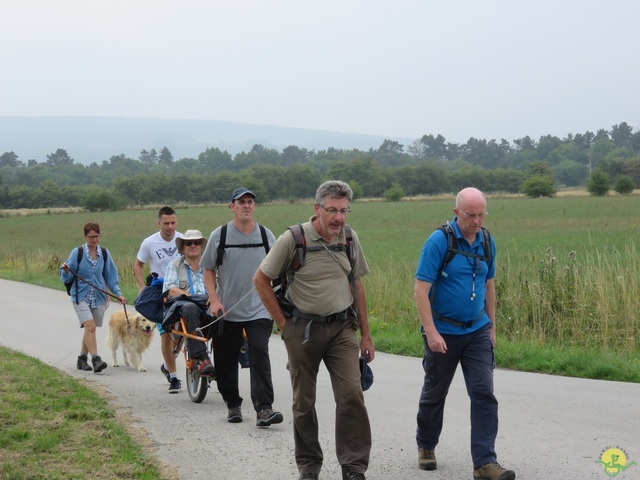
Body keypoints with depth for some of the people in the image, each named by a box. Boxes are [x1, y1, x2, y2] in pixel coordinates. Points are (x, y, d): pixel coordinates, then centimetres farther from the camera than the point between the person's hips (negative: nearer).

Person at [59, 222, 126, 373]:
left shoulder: (104, 253, 5)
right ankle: (95, 359, -23)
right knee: (90, 326, -19)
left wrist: (118, 293, 4)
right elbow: (66, 277, -3)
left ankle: (82, 359, 24)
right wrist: (65, 270, -25)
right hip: (81, 297, -4)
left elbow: (110, 276, 13)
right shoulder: (77, 253, -5)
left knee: (89, 329, 9)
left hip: (99, 297, 4)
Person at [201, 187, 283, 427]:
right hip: (227, 311, 1)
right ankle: (233, 405, 24)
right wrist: (214, 300, -7)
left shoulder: (266, 235, 4)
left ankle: (264, 409, -17)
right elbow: (208, 270, 4)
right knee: (226, 360, 8)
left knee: (260, 354, -14)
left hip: (259, 310, -1)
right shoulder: (219, 235, 1)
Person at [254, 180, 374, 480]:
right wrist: (283, 323, -4)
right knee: (304, 401, 7)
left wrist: (365, 334, 13)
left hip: (341, 328, 2)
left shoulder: (349, 239, 3)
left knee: (351, 394, -10)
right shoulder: (293, 240, -11)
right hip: (303, 329, -2)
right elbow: (261, 280, -3)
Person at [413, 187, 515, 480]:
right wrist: (431, 332, -24)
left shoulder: (487, 242, 2)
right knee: (435, 393, 13)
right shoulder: (438, 241, -16)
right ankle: (426, 446, 36)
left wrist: (492, 326, 15)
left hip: (477, 331, 4)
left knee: (484, 393, -7)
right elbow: (421, 288, -19)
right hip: (443, 332, -4)